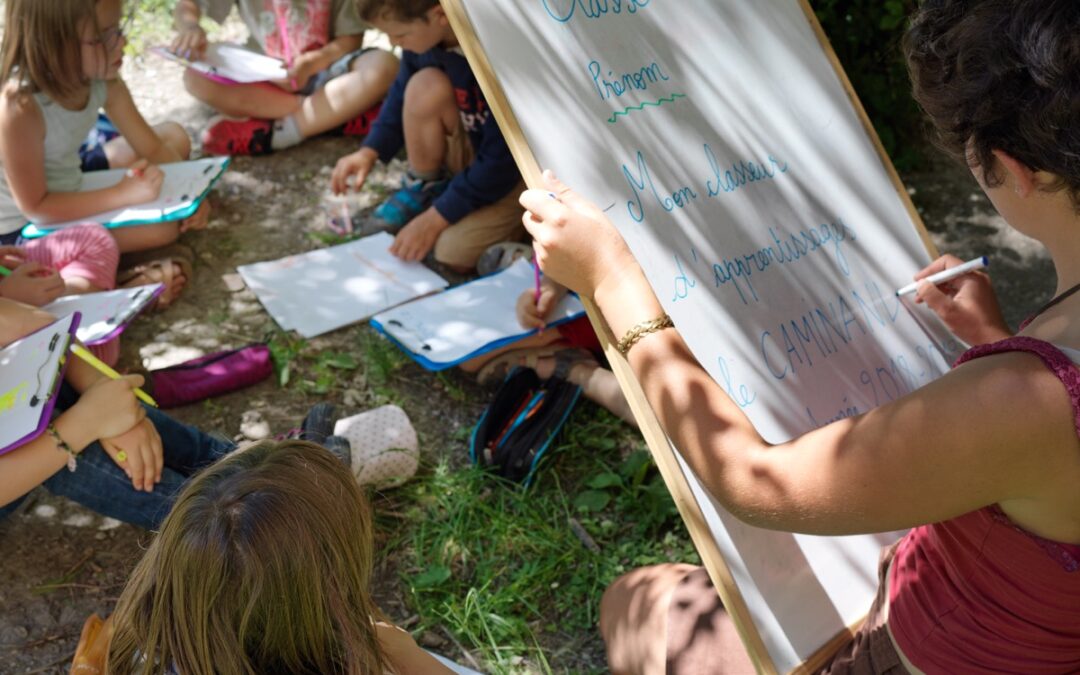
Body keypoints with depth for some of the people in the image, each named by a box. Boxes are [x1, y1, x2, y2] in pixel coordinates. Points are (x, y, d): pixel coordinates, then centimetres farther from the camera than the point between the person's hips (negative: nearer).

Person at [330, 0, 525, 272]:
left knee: (453, 252, -24)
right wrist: (370, 151, -5)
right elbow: (403, 94, 6)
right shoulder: (426, 31, -15)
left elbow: (501, 160, -28)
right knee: (424, 87, -22)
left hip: (513, 170, -7)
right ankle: (422, 191, 1)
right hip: (472, 150, 7)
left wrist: (435, 218, -24)